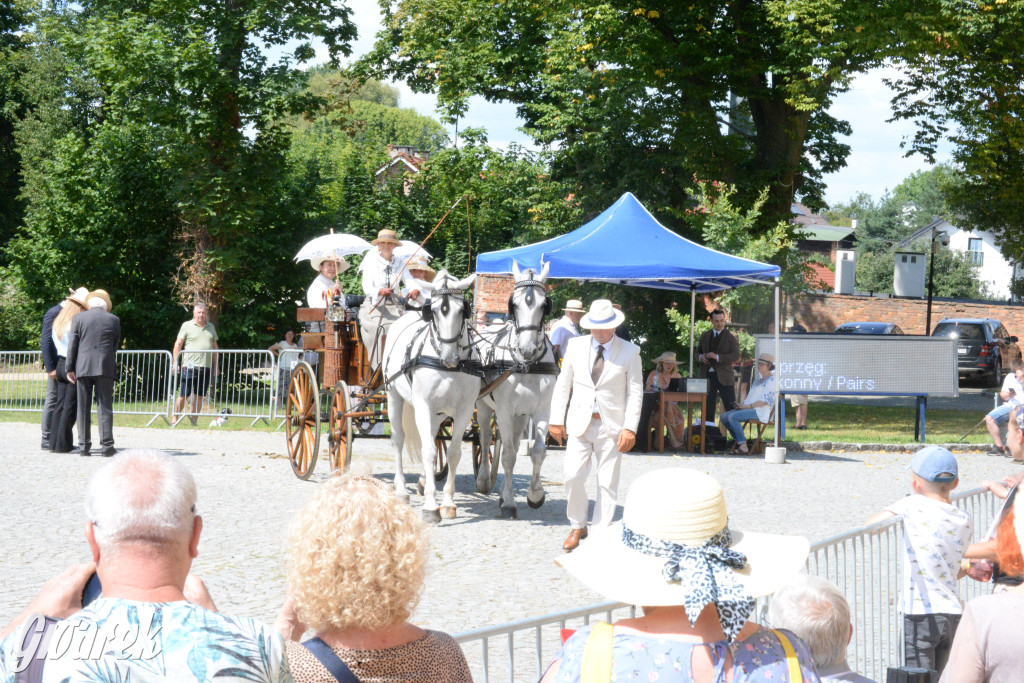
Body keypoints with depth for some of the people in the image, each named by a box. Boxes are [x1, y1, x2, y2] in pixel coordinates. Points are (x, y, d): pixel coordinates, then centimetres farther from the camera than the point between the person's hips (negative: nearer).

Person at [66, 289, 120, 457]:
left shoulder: (78, 319, 4)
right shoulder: (114, 320, 5)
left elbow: (72, 345, 3)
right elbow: (116, 345, 8)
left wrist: (70, 369, 6)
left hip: (83, 368, 1)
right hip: (105, 368, -1)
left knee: (83, 408, 6)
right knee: (105, 407, 0)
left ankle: (84, 446, 4)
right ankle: (106, 446, -5)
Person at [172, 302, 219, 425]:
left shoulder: (211, 327, 17)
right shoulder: (187, 326, 3)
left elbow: (215, 347, 21)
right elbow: (178, 344, 2)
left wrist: (215, 366, 16)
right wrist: (175, 363, -6)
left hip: (206, 367, 4)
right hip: (190, 366, -4)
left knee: (199, 395, 5)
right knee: (184, 394, -4)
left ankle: (194, 420, 10)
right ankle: (174, 417, 9)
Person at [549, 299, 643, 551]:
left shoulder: (629, 352, -1)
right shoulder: (576, 346, 5)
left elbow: (635, 392, -2)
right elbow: (562, 385, 10)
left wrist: (630, 428, -10)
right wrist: (556, 419, 5)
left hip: (611, 426, -1)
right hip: (580, 424, 1)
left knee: (607, 483, 2)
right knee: (573, 477, -8)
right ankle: (577, 527, 12)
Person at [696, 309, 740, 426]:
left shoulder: (730, 337, 0)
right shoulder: (705, 336, 14)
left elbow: (736, 356, -9)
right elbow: (697, 352, 21)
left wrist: (717, 357, -20)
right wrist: (701, 357, -3)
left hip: (724, 376, -4)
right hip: (707, 376, 4)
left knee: (730, 407, -6)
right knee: (707, 407, 6)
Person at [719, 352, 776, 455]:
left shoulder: (771, 381, -5)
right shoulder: (758, 380, 26)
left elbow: (765, 401, -15)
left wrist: (747, 406, -18)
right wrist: (742, 405, 6)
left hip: (761, 412, -10)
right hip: (750, 409, 10)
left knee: (733, 417, -29)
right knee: (724, 416, -6)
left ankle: (743, 447, -30)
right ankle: (739, 441, -5)